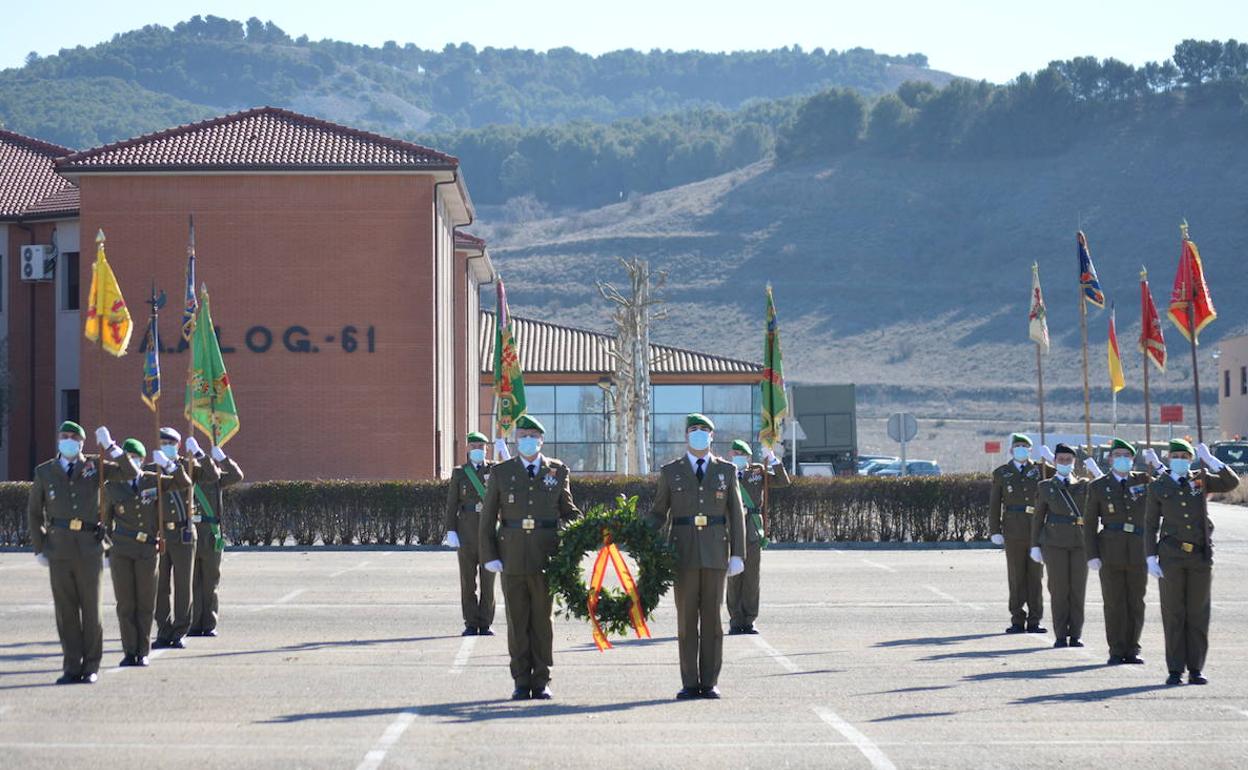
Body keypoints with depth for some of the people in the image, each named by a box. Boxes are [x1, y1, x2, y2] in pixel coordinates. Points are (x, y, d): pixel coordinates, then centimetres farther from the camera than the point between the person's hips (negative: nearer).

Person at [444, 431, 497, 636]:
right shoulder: (459, 473, 8)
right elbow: (451, 504, 5)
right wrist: (451, 531, -4)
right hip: (466, 532, 0)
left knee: (488, 580, 0)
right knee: (468, 580, 1)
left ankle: (485, 624, 7)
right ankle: (471, 624, 7)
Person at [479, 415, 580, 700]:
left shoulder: (558, 471, 8)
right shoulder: (501, 473, 6)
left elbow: (567, 511, 14)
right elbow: (488, 517, 5)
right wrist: (489, 556, -3)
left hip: (546, 557, 0)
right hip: (512, 557, 0)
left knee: (543, 620, 4)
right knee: (517, 620, 3)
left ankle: (541, 682, 10)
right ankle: (522, 683, 9)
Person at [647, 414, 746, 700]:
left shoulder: (726, 470, 8)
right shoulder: (670, 472, 7)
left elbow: (736, 515, 6)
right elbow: (658, 513, 10)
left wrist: (738, 555, -2)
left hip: (715, 553, 0)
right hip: (684, 553, 0)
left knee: (712, 617, 0)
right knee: (686, 618, 0)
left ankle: (709, 683, 4)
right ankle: (689, 684, 4)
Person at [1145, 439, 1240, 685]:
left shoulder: (1201, 479, 9)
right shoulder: (1158, 487, 4)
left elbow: (1231, 483, -4)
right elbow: (1150, 524, 4)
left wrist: (1209, 460, -12)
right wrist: (1151, 558, -4)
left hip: (1201, 556, 2)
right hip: (1171, 556, -1)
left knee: (1198, 613, 2)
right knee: (1173, 614, -1)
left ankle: (1196, 670, 7)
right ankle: (1175, 671, 3)